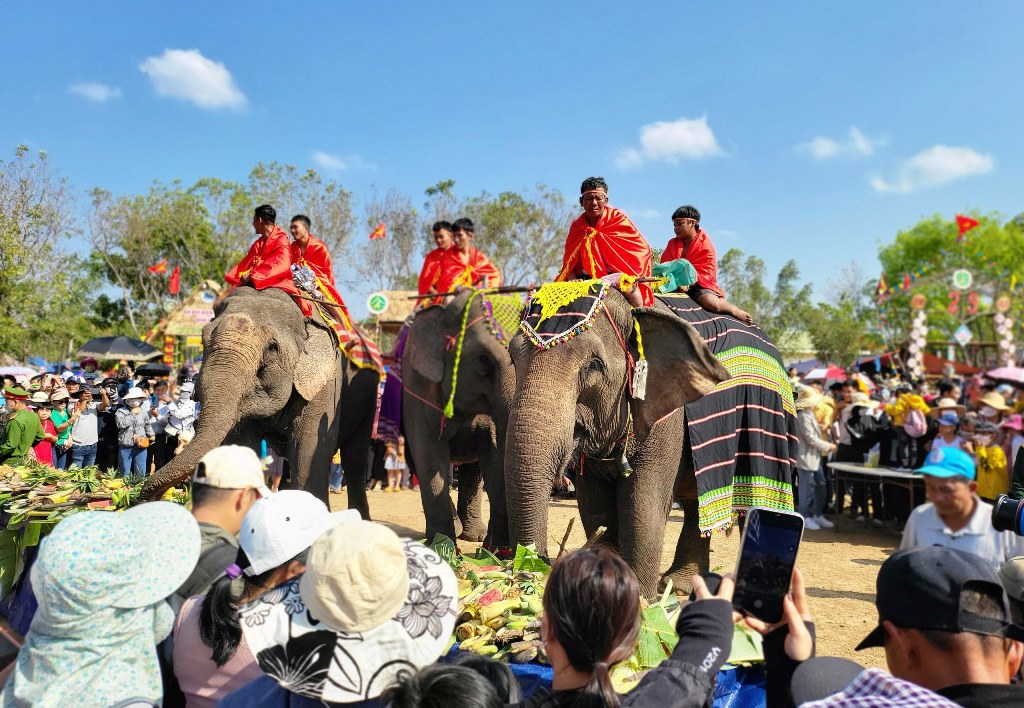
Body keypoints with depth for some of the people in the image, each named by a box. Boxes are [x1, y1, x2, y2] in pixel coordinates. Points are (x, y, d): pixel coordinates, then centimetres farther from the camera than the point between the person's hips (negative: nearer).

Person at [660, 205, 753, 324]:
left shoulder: (705, 247, -2)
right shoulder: (672, 244, 14)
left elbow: (707, 274, -10)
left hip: (699, 285, -5)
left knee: (710, 302, -38)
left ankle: (736, 311, -2)